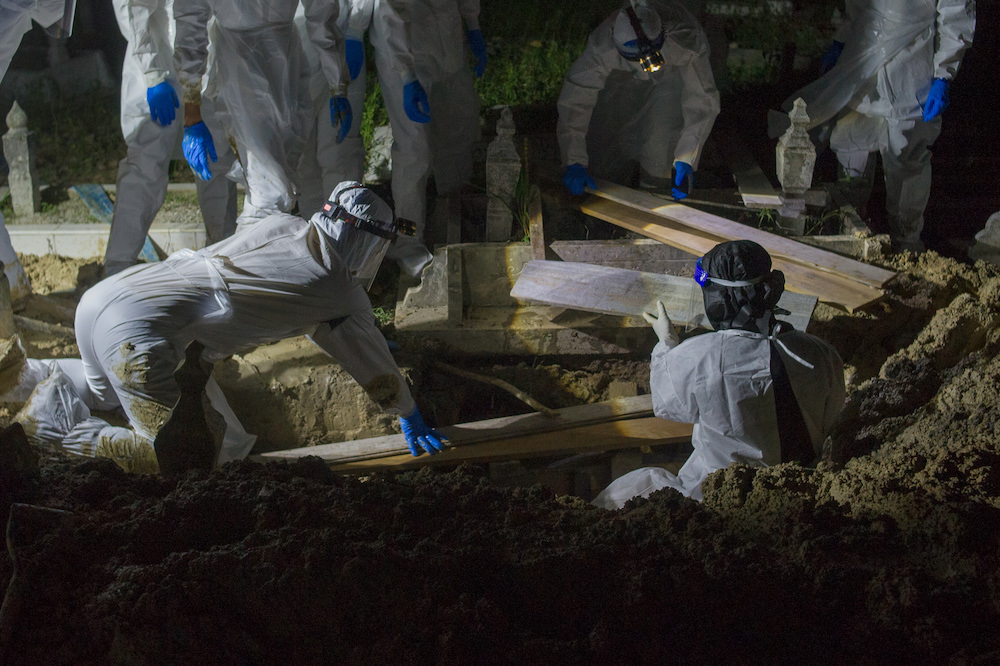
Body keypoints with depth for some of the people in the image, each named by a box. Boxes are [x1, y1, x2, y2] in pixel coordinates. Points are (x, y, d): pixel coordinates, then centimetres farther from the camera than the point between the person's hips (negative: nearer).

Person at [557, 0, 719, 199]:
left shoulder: (686, 39, -42)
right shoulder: (602, 46, -39)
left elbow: (703, 101, -40)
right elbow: (574, 99, -40)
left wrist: (684, 161, -49)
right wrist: (574, 162, -48)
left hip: (674, 75, -2)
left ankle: (657, 187, -12)